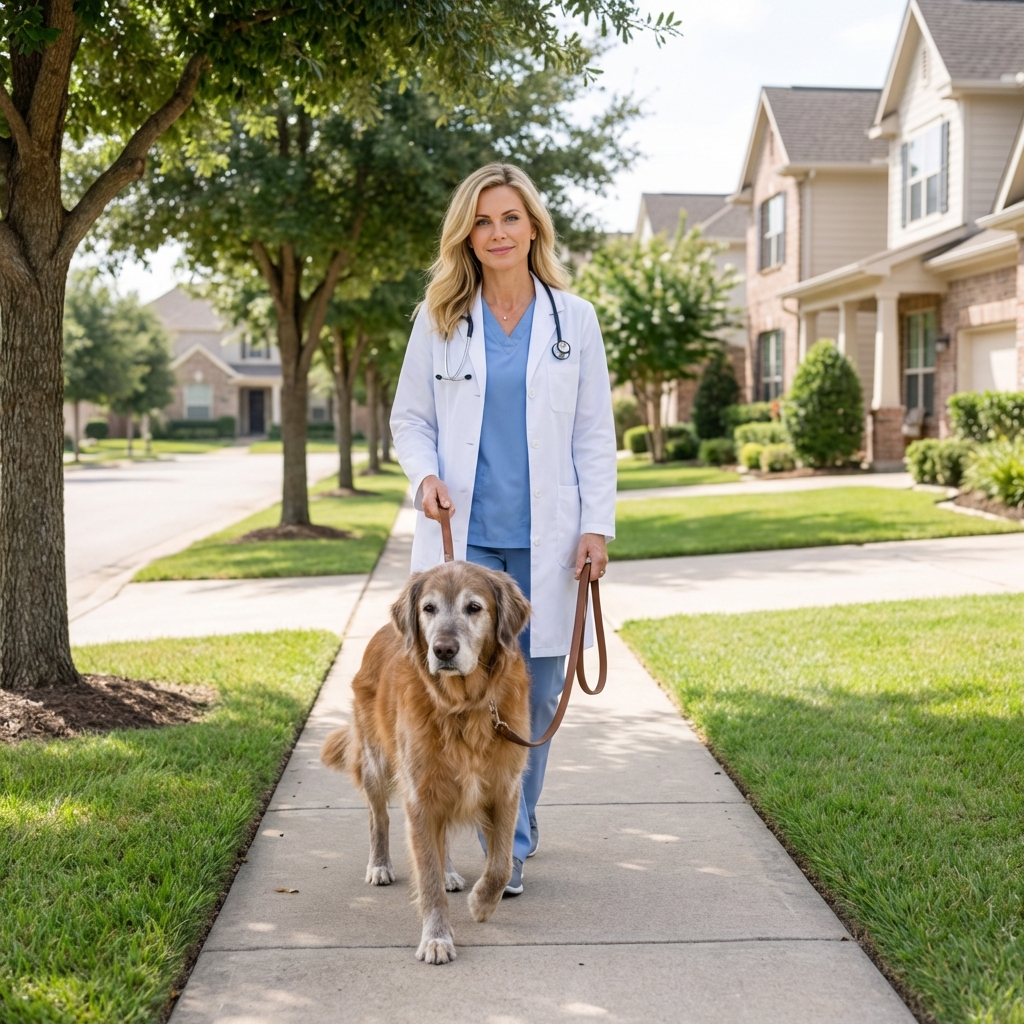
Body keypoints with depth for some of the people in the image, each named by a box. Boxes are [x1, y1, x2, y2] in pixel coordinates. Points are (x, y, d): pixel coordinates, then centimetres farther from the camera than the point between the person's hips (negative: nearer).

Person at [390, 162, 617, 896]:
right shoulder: (439, 320, 5)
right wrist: (425, 475, -10)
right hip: (464, 533, 0)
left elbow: (595, 433, 6)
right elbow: (410, 418, 10)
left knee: (538, 693, 5)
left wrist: (598, 524, -2)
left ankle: (517, 826, 23)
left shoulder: (574, 319, 6)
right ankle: (507, 849, 10)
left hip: (545, 537, 1)